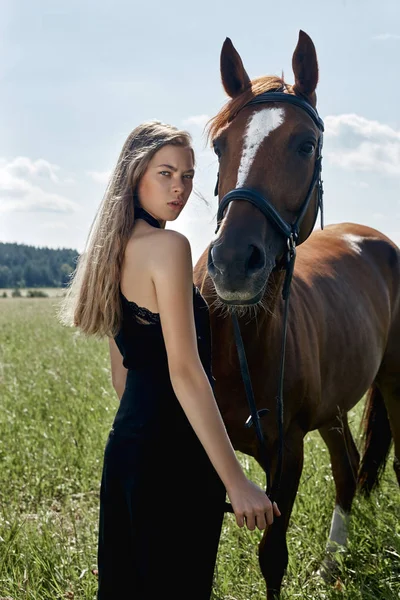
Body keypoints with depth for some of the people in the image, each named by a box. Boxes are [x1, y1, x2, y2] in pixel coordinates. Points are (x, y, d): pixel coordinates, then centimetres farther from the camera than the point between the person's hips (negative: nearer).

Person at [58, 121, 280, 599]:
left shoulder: (117, 253, 12)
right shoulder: (170, 246, -15)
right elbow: (185, 372, -22)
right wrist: (237, 483, -23)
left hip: (125, 439, 9)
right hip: (175, 450, -9)